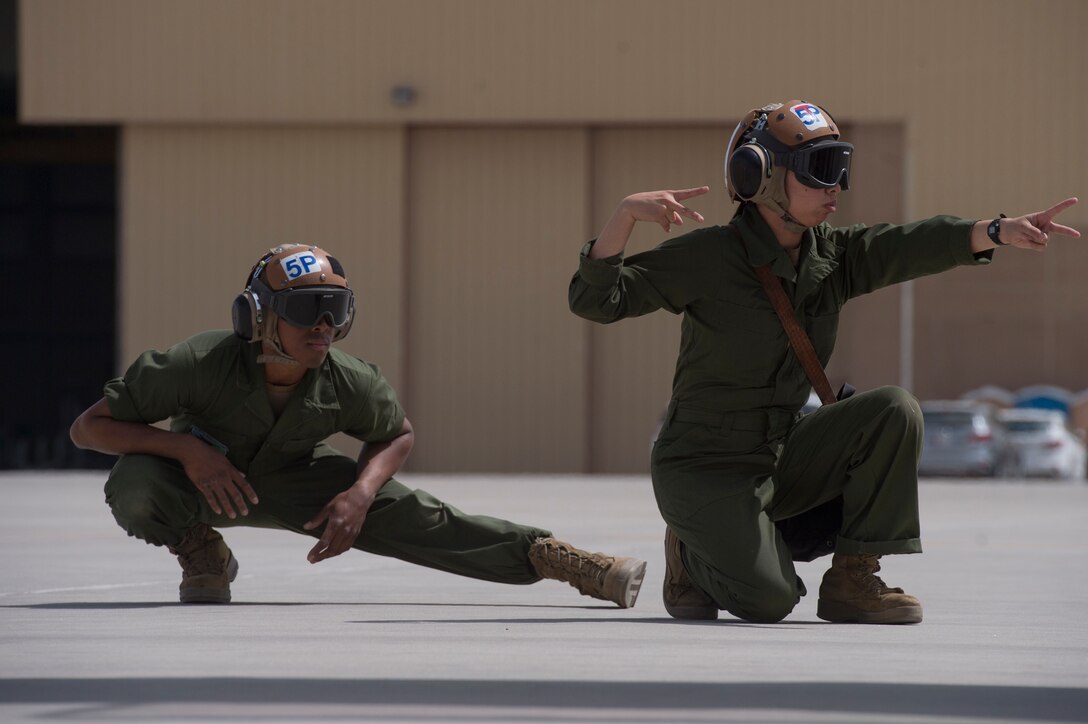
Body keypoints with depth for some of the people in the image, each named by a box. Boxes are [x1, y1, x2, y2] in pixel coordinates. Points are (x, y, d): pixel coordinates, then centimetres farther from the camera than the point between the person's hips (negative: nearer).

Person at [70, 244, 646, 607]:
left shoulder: (349, 384, -27)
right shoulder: (199, 365, -38)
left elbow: (398, 435, -3)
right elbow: (88, 427, -31)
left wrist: (361, 492, -23)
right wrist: (185, 447, -44)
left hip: (287, 480, 2)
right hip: (199, 474, -2)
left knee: (413, 517, -14)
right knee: (134, 488, -35)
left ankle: (548, 556, -3)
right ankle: (203, 555, -4)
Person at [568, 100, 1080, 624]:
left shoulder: (833, 256, 1)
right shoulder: (709, 257, -15)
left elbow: (906, 247, -17)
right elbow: (596, 300, -19)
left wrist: (999, 231, -36)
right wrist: (628, 214, -36)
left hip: (782, 457, 6)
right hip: (704, 472, -6)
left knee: (893, 412, -15)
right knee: (769, 600, -25)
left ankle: (852, 580, -6)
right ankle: (695, 552, 10)